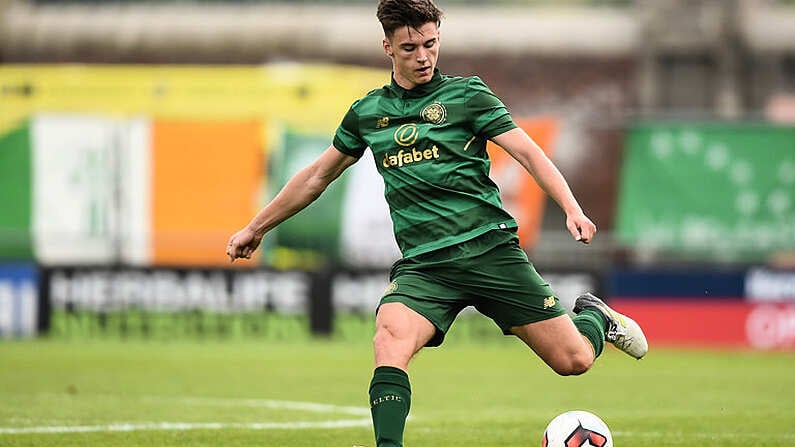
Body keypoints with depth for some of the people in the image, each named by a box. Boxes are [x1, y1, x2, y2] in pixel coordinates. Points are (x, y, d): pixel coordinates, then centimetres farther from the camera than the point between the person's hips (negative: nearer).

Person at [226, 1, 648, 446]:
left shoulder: (467, 94, 3)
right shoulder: (367, 113, 13)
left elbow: (528, 153, -4)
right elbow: (317, 176, 26)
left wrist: (573, 209, -20)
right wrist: (255, 228, 31)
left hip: (490, 247, -2)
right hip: (423, 263, 2)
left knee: (573, 359, -3)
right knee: (390, 342, -30)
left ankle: (594, 315, 33)